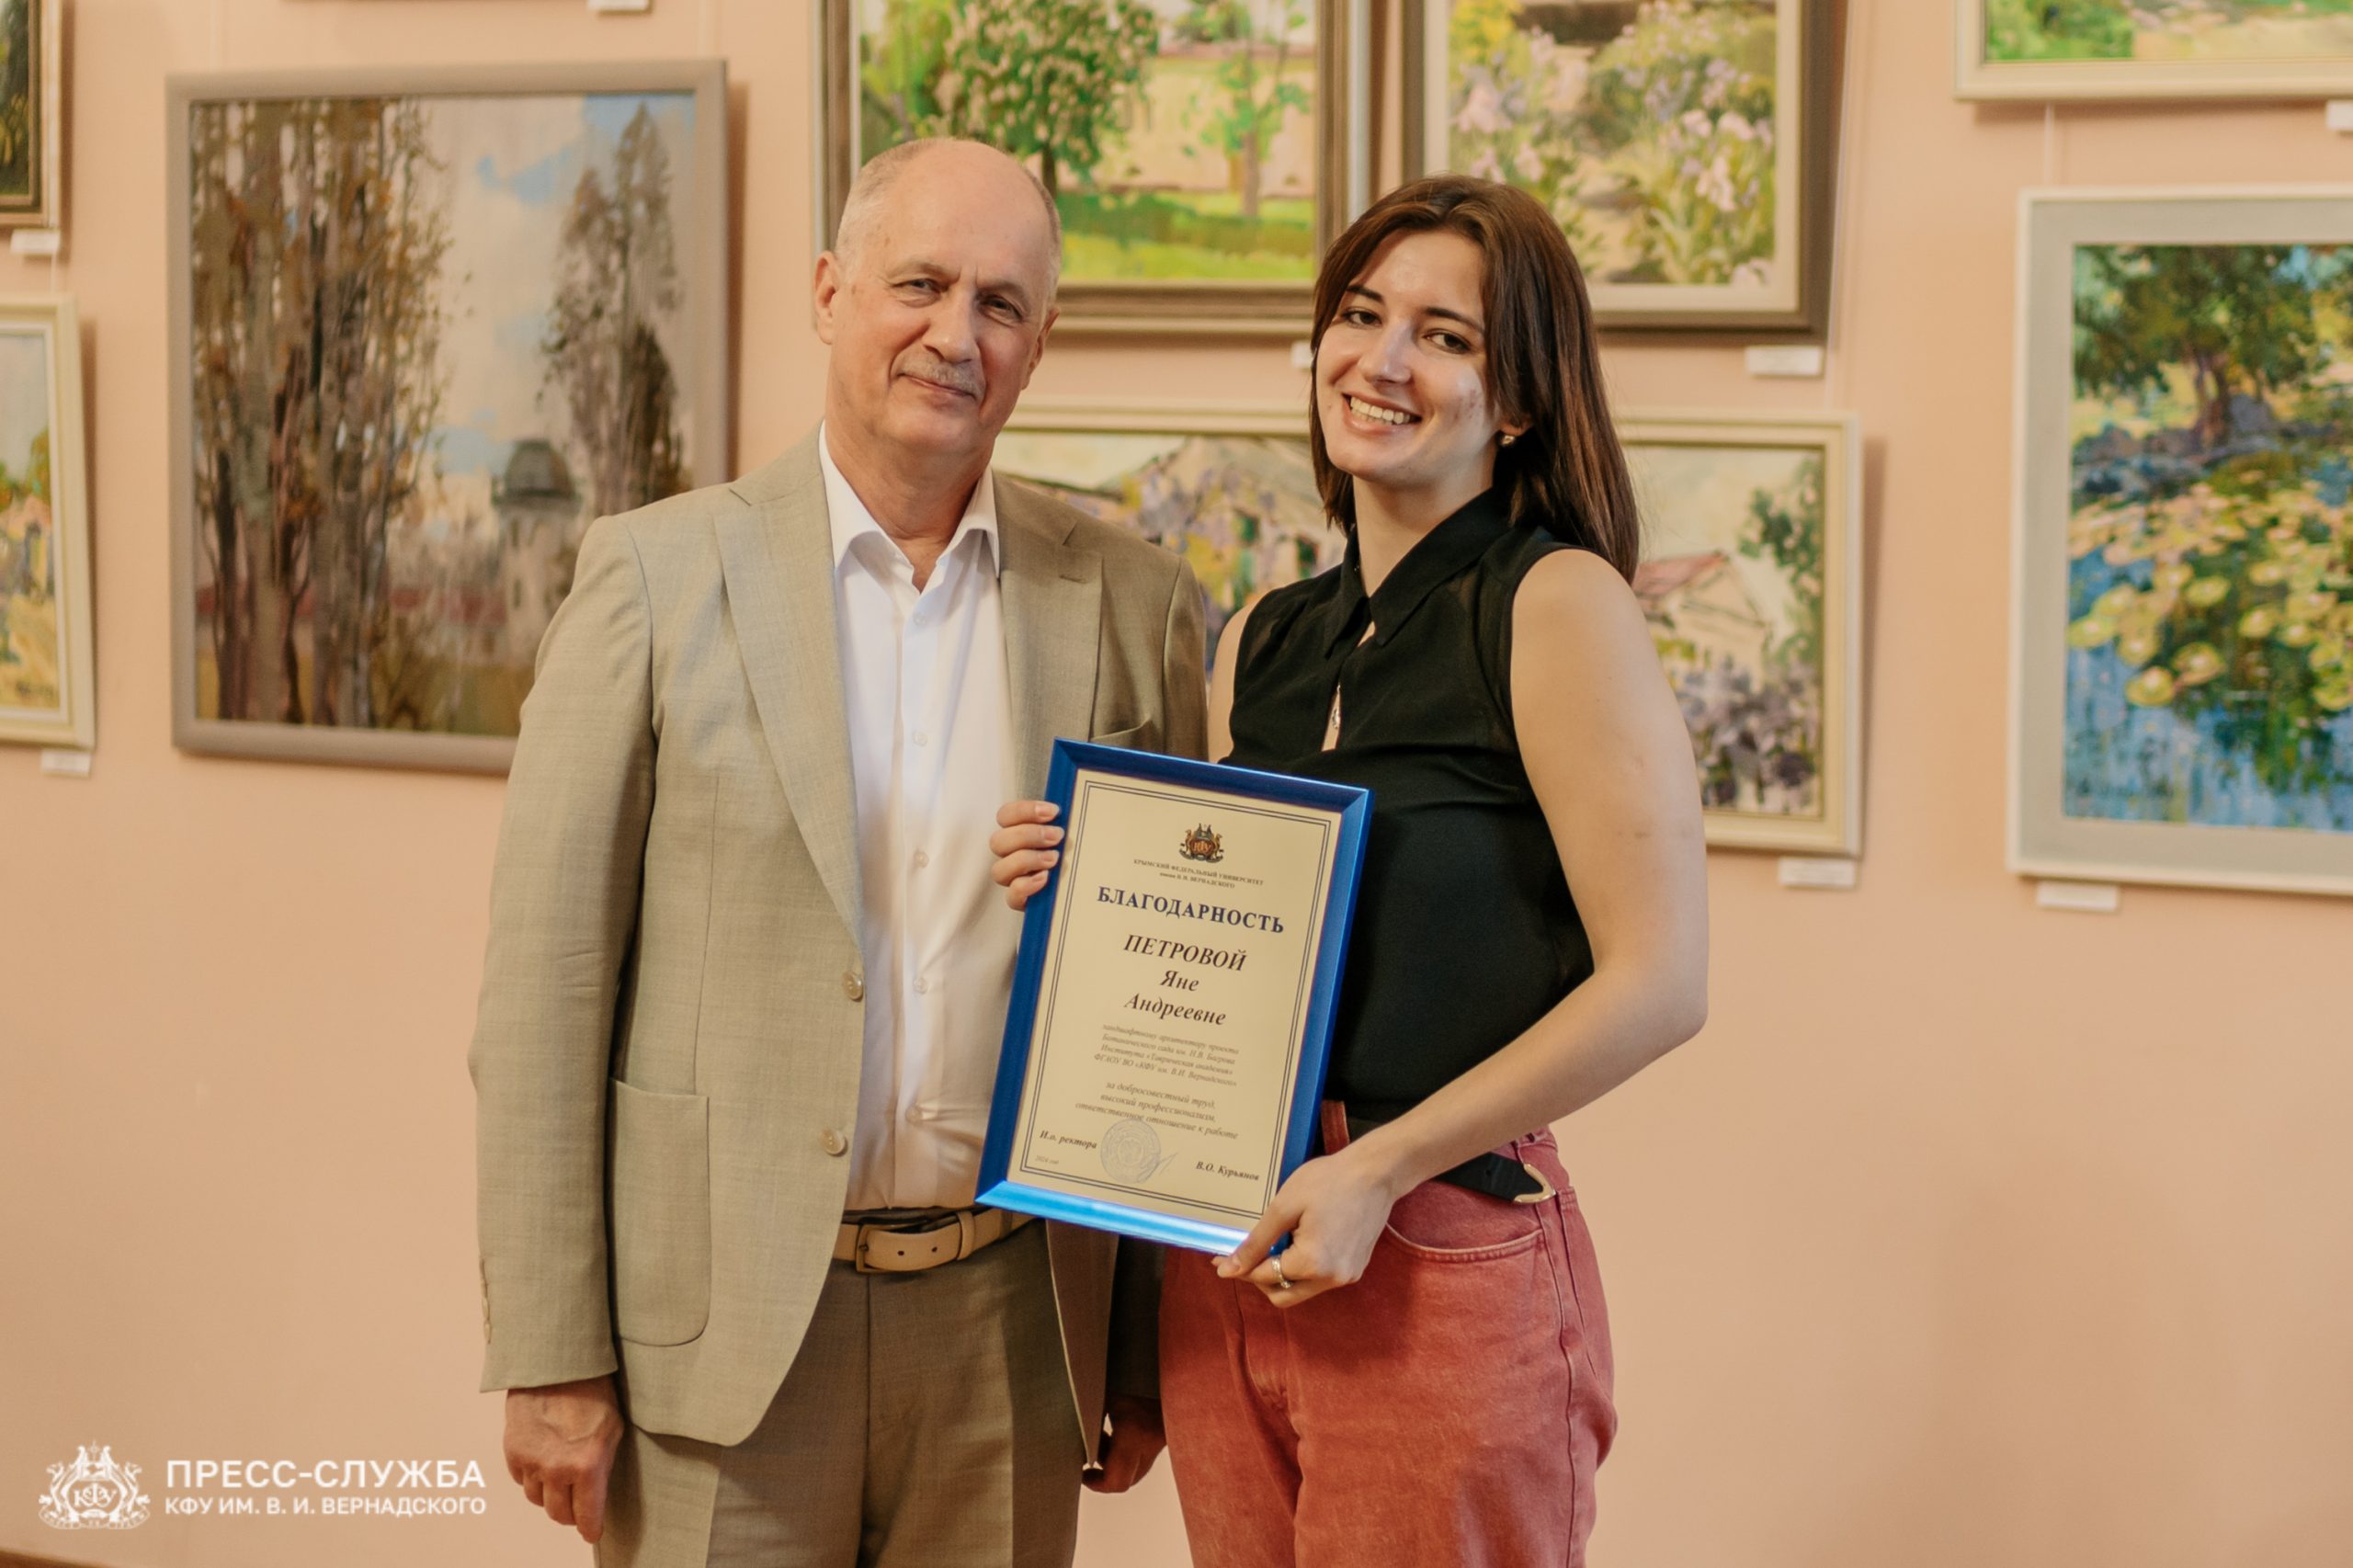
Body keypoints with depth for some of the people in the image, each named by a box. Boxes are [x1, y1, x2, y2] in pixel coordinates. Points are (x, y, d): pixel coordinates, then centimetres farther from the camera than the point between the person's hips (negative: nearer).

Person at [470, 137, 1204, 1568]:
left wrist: (1153, 1351, 8)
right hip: (722, 1326, -2)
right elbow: (545, 980, -3)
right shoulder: (659, 574, -2)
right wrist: (550, 1356, -6)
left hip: (1009, 1332, 2)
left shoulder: (1136, 605, 4)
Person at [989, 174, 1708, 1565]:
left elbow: (1659, 983, -14)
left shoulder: (1554, 604, -8)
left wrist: (1380, 1166, -16)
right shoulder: (1263, 642, 11)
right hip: (1225, 1267, 6)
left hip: (1446, 1265, -6)